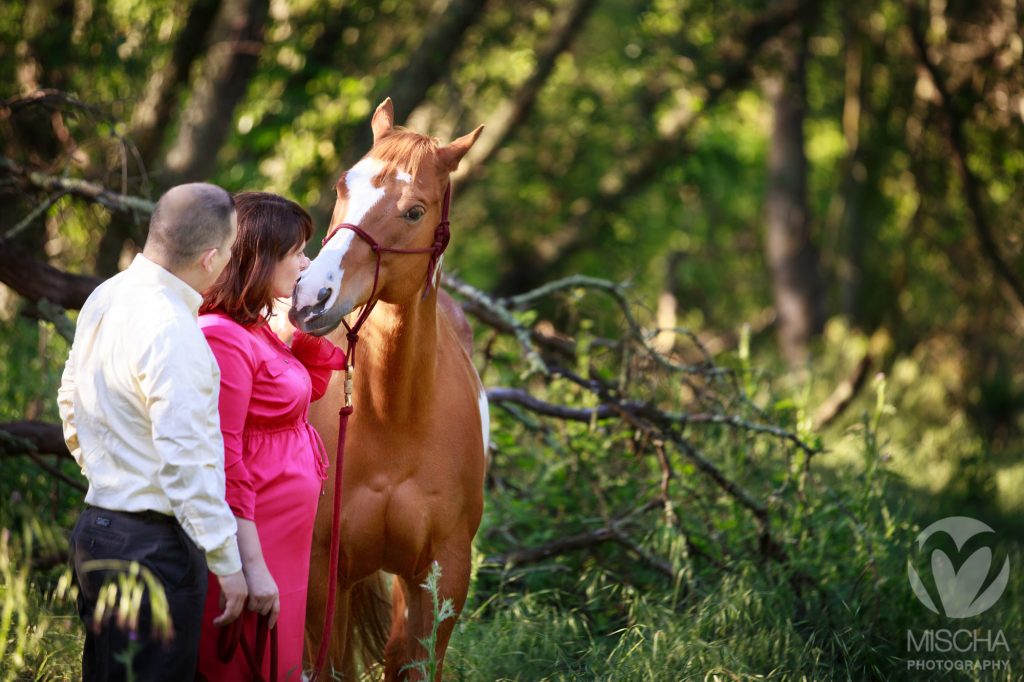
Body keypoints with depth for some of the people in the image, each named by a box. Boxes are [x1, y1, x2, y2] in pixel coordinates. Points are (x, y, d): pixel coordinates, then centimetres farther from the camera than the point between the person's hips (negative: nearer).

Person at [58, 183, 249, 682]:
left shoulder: (105, 298, 6)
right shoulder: (172, 332, -22)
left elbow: (71, 406, 19)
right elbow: (185, 461, -23)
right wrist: (227, 562, -16)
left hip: (96, 527, 9)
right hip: (154, 546, -9)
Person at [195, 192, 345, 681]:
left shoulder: (257, 327, 10)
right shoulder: (223, 337, -21)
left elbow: (310, 387, 28)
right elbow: (224, 464, -23)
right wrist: (252, 565, -24)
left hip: (286, 538, 10)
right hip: (253, 539, -10)